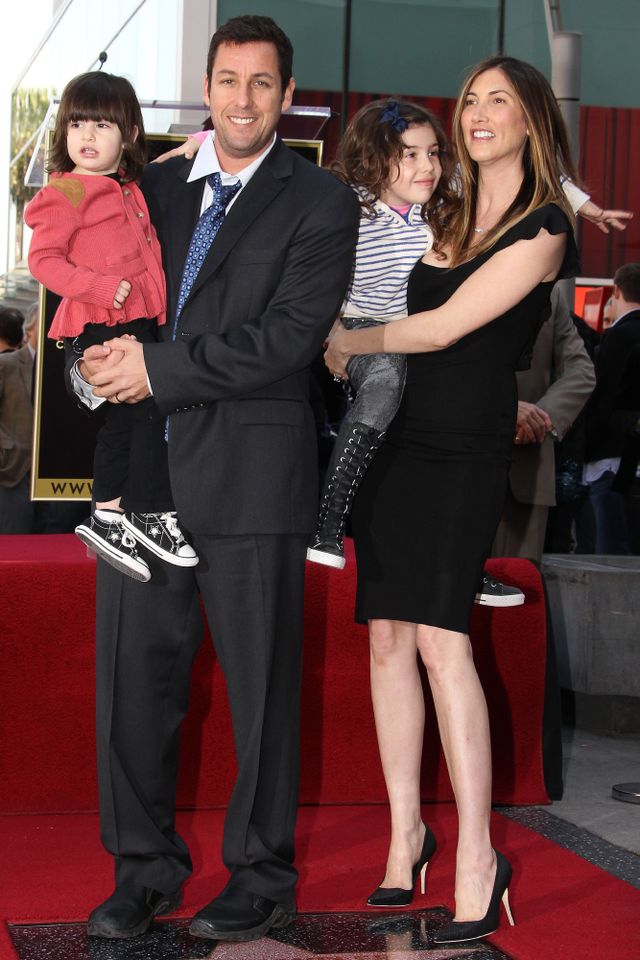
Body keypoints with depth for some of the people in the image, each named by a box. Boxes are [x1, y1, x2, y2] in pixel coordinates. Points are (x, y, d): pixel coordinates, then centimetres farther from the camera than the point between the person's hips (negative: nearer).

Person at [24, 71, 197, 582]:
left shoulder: (131, 190, 17)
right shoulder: (64, 194, -8)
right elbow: (43, 259, -12)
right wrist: (103, 287, -22)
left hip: (138, 321, 9)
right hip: (100, 327, -9)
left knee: (124, 421, 13)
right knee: (152, 410, -13)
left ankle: (107, 519, 22)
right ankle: (154, 516, -4)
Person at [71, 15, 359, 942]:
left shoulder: (321, 201, -1)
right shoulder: (157, 185, 14)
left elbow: (290, 337, -13)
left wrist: (159, 367, -15)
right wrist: (97, 361, -4)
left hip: (250, 475, -4)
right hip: (143, 466, 5)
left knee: (261, 684, 5)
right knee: (135, 675, 7)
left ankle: (262, 879, 18)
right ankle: (146, 867, 21)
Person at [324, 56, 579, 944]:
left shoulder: (543, 227, -6)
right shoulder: (448, 216, 16)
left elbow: (443, 327, -10)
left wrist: (347, 341, 1)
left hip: (465, 445, -7)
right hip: (393, 435, 7)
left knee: (440, 635, -16)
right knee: (387, 636, 4)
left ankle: (478, 857, -12)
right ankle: (406, 834, 13)